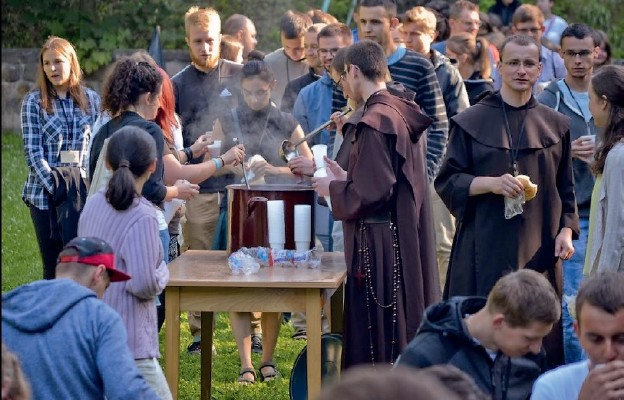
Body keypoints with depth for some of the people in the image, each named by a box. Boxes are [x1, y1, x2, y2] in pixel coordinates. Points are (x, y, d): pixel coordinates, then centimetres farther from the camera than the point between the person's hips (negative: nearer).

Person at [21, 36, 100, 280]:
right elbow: (32, 151, -5)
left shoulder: (91, 100, 7)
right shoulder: (34, 102, 1)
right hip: (45, 194, -2)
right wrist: (55, 187, -15)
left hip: (84, 193, 2)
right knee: (53, 266, 0)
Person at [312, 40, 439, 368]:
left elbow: (372, 192, -21)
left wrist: (333, 188, -5)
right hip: (411, 242, 9)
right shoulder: (405, 115, 10)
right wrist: (346, 177, 21)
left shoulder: (374, 122, -18)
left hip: (379, 246, -9)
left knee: (375, 346, -2)